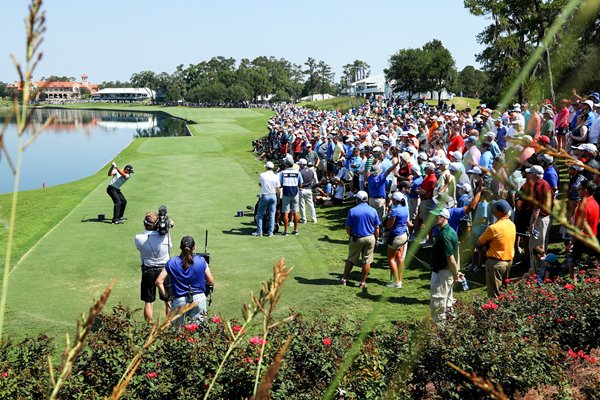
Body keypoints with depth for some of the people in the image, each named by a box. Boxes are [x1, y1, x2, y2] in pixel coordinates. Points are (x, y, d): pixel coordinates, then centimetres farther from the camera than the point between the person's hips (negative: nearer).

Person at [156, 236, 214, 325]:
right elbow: (211, 281, 2)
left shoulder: (172, 263, -1)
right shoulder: (201, 261, -3)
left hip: (179, 300, 0)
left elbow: (159, 281, -4)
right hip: (199, 298, 0)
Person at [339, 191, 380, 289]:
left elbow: (348, 227, -5)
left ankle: (344, 279, 20)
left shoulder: (352, 211, -8)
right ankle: (363, 282, 13)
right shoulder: (373, 211, -3)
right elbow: (377, 228, 0)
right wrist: (377, 238, 14)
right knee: (367, 261, 8)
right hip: (370, 238, 1)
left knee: (351, 259, 13)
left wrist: (351, 235, 13)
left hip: (356, 238, -1)